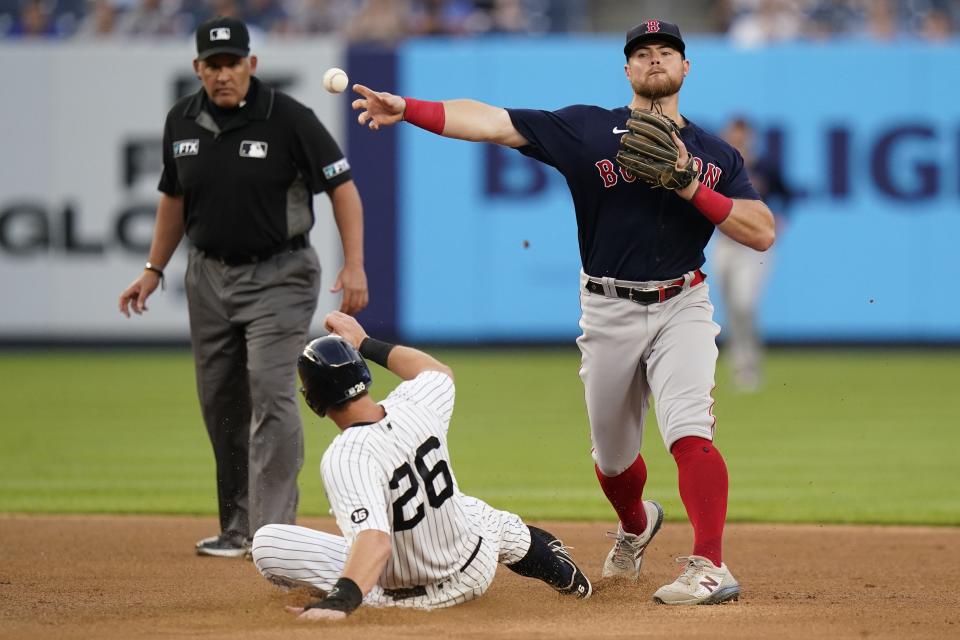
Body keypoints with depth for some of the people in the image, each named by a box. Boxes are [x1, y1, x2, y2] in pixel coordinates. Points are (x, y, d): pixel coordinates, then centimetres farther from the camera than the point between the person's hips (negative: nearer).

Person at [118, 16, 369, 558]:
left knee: (271, 392, -16)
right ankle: (238, 528, 19)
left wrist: (354, 266, -20)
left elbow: (343, 187, -11)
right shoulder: (183, 122, 2)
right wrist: (154, 271, 16)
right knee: (221, 403, 9)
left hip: (278, 275, -6)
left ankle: (271, 531, -18)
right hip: (210, 276, 6)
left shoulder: (288, 118, -14)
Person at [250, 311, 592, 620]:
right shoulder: (416, 405, -15)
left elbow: (375, 542, -47)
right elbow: (440, 372, 11)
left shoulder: (346, 459, -33)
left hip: (404, 593, -6)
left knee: (267, 544, -12)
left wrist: (340, 600, -60)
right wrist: (365, 344, 17)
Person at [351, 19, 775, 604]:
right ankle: (637, 525, 46)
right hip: (609, 312, 1)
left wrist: (692, 188, -16)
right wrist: (407, 109, -21)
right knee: (612, 453, 13)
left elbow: (763, 233, -4)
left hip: (681, 308, -1)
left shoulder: (716, 155, 5)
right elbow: (493, 123, -9)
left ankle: (711, 568, -26)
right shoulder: (588, 129, 0)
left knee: (689, 431, -22)